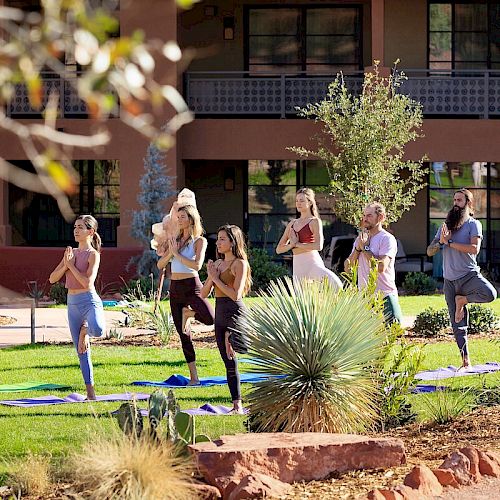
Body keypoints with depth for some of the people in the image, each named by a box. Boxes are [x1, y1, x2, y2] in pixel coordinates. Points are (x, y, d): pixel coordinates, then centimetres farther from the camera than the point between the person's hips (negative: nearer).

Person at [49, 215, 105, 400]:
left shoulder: (93, 254, -6)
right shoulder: (71, 252, 13)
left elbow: (88, 282, -18)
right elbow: (52, 278, 8)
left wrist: (71, 265, -11)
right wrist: (65, 265, -8)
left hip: (89, 301, -6)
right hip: (72, 303, 6)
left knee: (97, 330, -38)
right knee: (82, 352, 7)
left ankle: (86, 329, -2)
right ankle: (90, 392, 13)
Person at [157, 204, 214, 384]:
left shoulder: (199, 241, -4)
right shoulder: (175, 240, 13)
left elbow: (197, 265, -19)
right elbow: (160, 265, 10)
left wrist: (177, 253, -13)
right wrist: (170, 252, -8)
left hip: (192, 286, -5)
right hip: (175, 288, 5)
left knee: (210, 319, -31)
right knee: (184, 335, 5)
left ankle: (188, 313, 2)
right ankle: (193, 377, 10)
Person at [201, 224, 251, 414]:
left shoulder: (240, 264, -7)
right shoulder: (217, 264, 15)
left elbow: (236, 294, -17)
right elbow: (203, 294, 12)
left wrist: (216, 278, -10)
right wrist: (211, 277, -5)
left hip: (235, 313, -7)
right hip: (220, 315, 7)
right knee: (229, 363, 9)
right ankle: (237, 405, 12)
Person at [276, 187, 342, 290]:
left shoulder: (314, 221, 1)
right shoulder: (292, 224, 17)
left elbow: (318, 246, -14)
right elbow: (279, 249, 17)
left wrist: (297, 244, -6)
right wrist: (291, 244, -3)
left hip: (312, 262, -6)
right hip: (297, 266, 6)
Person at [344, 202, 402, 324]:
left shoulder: (387, 239, -7)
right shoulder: (360, 239, 14)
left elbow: (381, 267, -20)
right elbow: (347, 267, 9)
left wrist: (365, 248, -10)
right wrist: (358, 248, -4)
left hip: (385, 297, -6)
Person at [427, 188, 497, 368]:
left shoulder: (473, 224, -1)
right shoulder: (445, 226, 15)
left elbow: (474, 248, -18)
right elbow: (430, 251, 11)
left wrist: (450, 243, -15)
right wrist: (441, 241, -9)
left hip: (469, 275, -4)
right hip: (450, 280, 4)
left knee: (490, 294, -35)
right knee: (458, 326, 3)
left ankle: (462, 300, -9)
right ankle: (465, 360, 11)